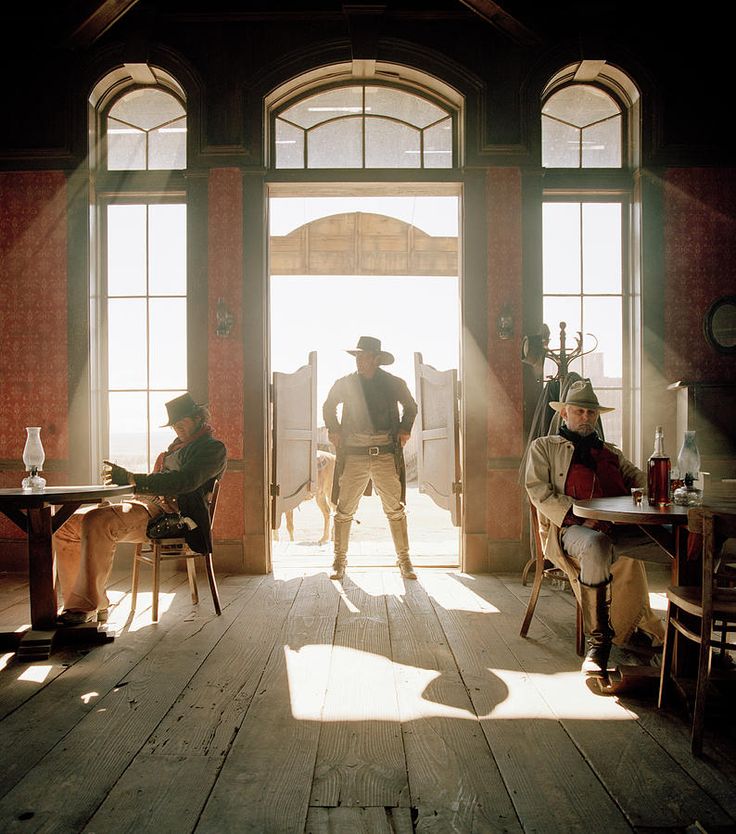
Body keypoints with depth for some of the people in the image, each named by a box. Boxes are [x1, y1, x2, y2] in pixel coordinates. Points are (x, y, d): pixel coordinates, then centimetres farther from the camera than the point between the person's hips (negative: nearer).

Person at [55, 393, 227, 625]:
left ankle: (86, 607, -25)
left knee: (97, 522, -31)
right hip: (145, 502, 9)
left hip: (168, 512, -9)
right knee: (67, 527, -5)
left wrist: (131, 478, -26)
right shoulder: (177, 446, 29)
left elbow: (185, 482, -19)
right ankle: (93, 605, -2)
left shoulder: (213, 448, -2)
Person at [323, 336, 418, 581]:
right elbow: (328, 407, 22)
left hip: (386, 454, 0)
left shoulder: (394, 384, 5)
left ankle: (404, 561, 13)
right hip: (353, 455, 0)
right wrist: (333, 430, 9)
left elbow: (411, 407, 22)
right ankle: (339, 561, 16)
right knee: (344, 510, 1)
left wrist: (404, 430, 8)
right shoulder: (344, 384, 5)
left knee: (395, 509, 1)